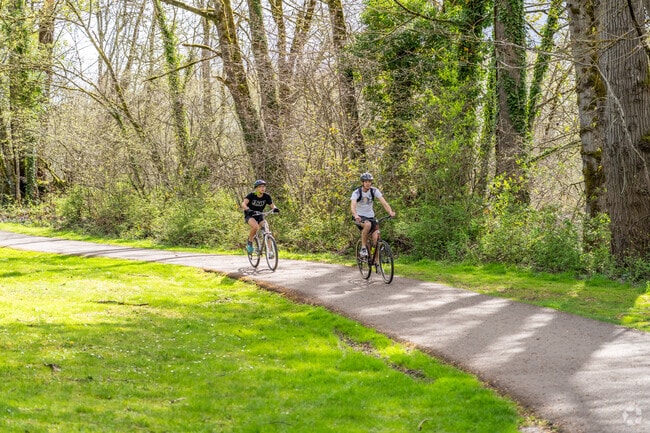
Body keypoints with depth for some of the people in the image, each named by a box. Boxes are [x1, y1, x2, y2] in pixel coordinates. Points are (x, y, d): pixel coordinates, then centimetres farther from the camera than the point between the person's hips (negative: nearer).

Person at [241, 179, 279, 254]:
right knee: (255, 226, -34)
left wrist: (275, 208, -39)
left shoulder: (266, 197, -11)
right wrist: (248, 210, -54)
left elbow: (272, 205, -14)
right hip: (250, 215, -4)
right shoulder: (251, 195, -21)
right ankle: (249, 243, -11)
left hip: (259, 215, 4)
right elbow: (243, 204, -34)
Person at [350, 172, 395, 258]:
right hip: (359, 217, -3)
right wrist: (355, 215, -52)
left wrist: (390, 212, -37)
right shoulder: (357, 192, -16)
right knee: (368, 224, -37)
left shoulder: (374, 191, -8)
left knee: (376, 237, -13)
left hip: (370, 216, 3)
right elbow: (352, 205, -31)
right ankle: (363, 248, -24)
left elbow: (383, 202, -18)